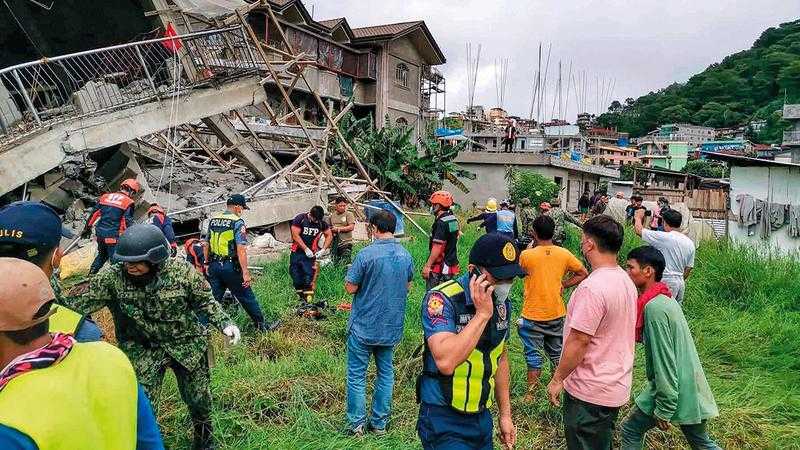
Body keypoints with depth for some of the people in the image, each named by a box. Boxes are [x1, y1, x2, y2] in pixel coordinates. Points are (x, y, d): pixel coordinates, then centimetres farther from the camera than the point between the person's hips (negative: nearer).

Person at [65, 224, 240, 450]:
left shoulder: (181, 270, -19)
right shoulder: (112, 277, -18)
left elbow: (204, 300, -6)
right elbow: (83, 304, -13)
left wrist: (224, 323, -16)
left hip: (187, 344, 0)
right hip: (143, 350, 0)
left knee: (199, 399, 14)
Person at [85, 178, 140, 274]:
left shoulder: (105, 196, 9)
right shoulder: (128, 202, -8)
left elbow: (94, 213, 12)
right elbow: (127, 223, -12)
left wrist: (87, 228, 21)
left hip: (100, 233, 6)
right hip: (113, 236, -6)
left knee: (102, 255, 26)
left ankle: (90, 275, 31)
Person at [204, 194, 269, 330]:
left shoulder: (213, 220, 9)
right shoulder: (237, 222, -11)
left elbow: (206, 245, 14)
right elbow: (241, 249, -19)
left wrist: (207, 264, 24)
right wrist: (246, 272, -21)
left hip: (214, 266, 6)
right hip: (231, 267, -6)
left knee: (214, 299, 14)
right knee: (247, 298, 6)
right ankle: (261, 325, 17)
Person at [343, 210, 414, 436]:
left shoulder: (367, 254, -18)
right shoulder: (406, 255, 0)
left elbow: (350, 288, -13)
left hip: (363, 326, -5)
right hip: (392, 326, 5)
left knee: (356, 375, 9)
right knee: (386, 373, 16)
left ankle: (357, 424, 15)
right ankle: (380, 423, 24)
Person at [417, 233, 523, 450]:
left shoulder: (502, 302, 0)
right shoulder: (442, 299, -22)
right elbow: (446, 362, -35)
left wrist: (505, 413, 13)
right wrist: (482, 314, -31)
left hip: (482, 416, 7)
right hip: (445, 422, -7)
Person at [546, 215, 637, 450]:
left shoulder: (592, 287, -26)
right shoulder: (626, 280, 4)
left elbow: (579, 341, -25)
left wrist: (557, 379, -14)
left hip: (590, 393, -9)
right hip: (617, 386, 9)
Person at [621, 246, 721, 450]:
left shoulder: (654, 307, -23)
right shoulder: (665, 299, 7)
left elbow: (665, 362, -23)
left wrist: (663, 410, -18)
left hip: (672, 390, -9)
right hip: (691, 389, 9)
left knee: (631, 431, 9)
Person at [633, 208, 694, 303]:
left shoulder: (664, 237, -16)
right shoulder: (689, 243, 7)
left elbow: (639, 230, -11)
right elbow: (689, 267, 14)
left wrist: (638, 218, 8)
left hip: (666, 282, -7)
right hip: (680, 283, 8)